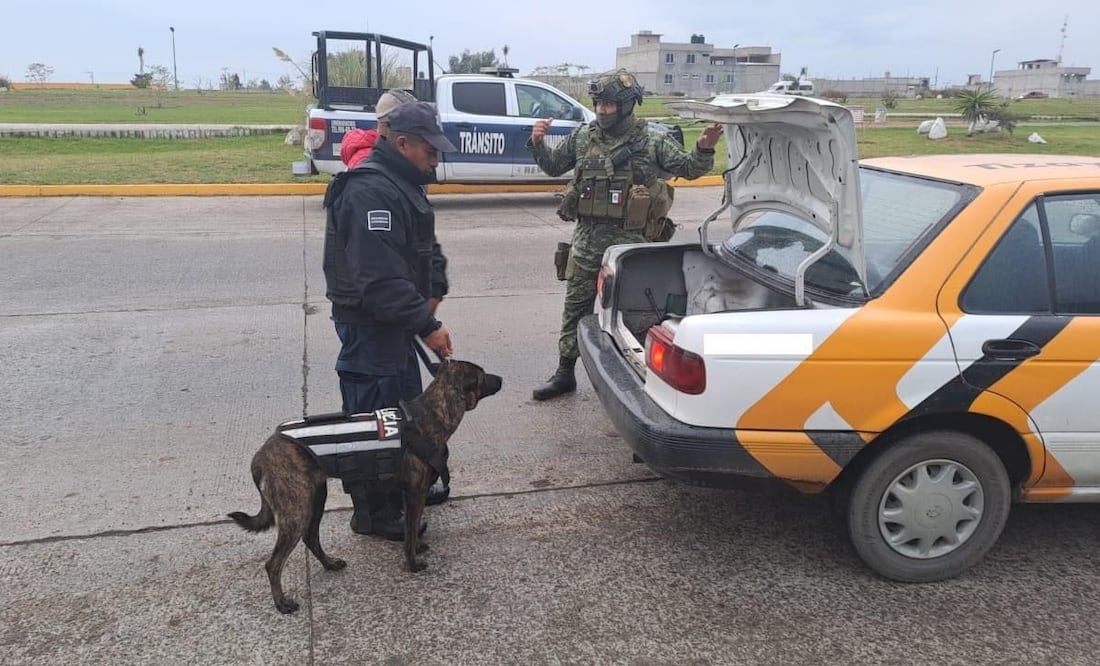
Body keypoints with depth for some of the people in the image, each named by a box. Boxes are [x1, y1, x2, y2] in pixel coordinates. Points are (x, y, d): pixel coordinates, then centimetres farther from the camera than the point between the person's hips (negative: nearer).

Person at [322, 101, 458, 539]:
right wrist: (427, 326, -27)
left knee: (405, 406, 20)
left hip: (395, 320, 11)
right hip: (369, 324, -11)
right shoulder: (371, 191, -24)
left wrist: (433, 293, 1)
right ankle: (373, 512, 13)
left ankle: (401, 488, 37)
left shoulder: (404, 183, 11)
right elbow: (380, 278, -30)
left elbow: (426, 246, 18)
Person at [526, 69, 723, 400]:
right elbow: (553, 166, 20)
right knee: (575, 306, 10)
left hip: (630, 240, -4)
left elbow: (689, 169, 2)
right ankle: (565, 373, 23)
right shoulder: (582, 137, 8)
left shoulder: (652, 142, -2)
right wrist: (538, 144, 3)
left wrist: (704, 149, -16)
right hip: (587, 237, 4)